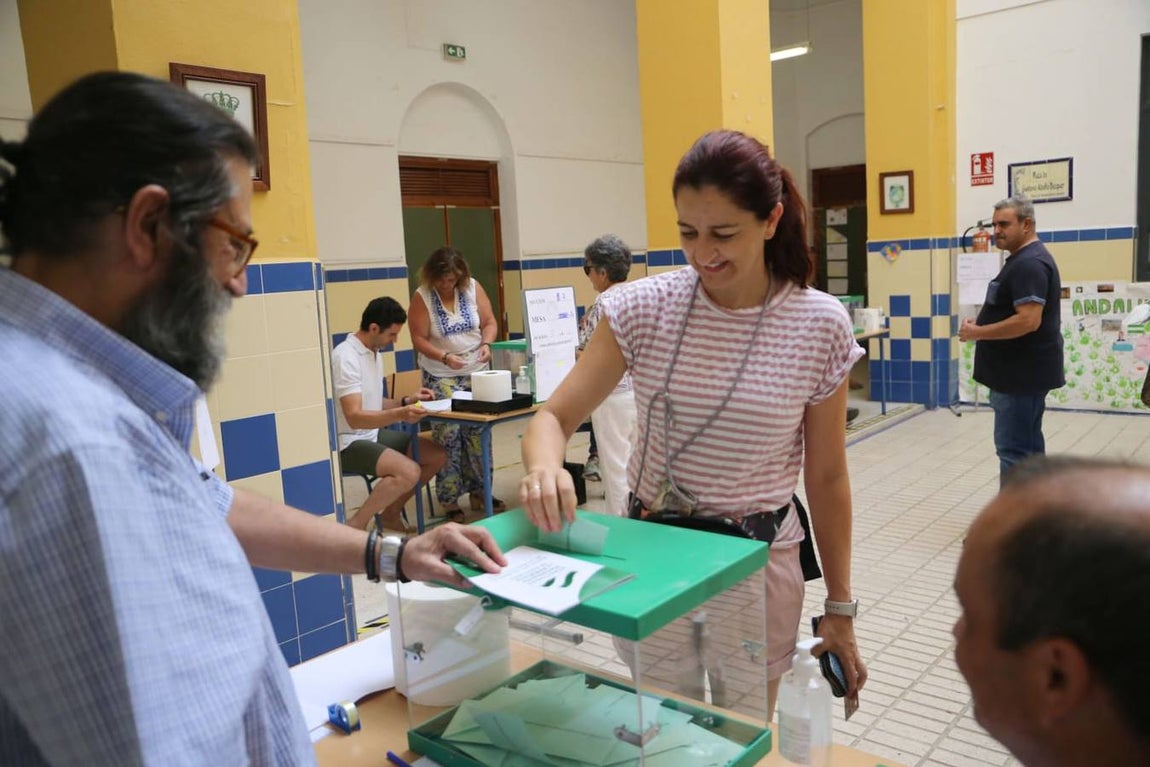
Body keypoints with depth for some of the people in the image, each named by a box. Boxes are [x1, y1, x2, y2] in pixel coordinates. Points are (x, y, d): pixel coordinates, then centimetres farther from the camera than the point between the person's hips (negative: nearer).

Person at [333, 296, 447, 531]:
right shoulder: (345, 357, -20)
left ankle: (389, 514, 16)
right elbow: (354, 417, -28)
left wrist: (406, 401, 5)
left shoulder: (374, 353, 10)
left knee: (437, 455, 5)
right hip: (348, 442, -10)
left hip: (373, 434, 10)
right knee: (409, 472, -29)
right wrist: (400, 415, -41)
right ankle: (354, 527, -11)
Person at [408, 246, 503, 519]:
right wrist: (445, 357, -24)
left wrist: (486, 344, -18)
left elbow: (489, 322, 2)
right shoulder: (422, 297, -9)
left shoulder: (473, 288, -3)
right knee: (448, 436, -5)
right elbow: (419, 339, -10)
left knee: (477, 433, 7)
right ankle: (449, 499, 5)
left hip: (477, 371, 3)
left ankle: (478, 492, 18)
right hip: (441, 376, -3)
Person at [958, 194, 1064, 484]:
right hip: (1021, 372, 11)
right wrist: (981, 325, 7)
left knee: (1014, 449, -8)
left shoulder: (1029, 264, -18)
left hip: (1021, 374, -11)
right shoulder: (1023, 260, 16)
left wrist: (977, 333, -18)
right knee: (1028, 446, 16)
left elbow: (1028, 320, -27)